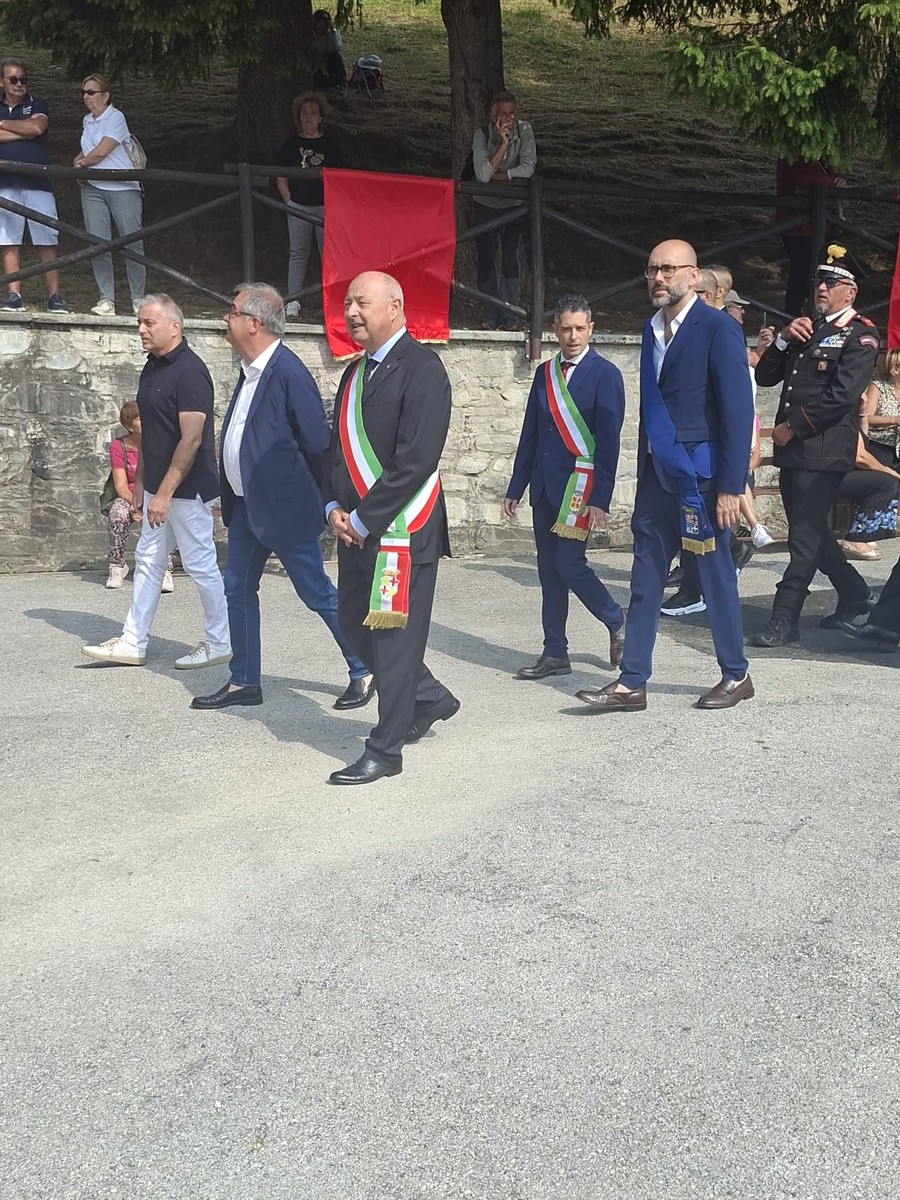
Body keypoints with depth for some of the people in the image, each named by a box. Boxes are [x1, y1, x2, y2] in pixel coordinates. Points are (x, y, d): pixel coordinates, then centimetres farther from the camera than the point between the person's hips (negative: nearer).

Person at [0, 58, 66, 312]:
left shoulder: (37, 105, 11)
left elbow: (37, 127, -9)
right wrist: (23, 132, -9)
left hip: (37, 182, -1)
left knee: (47, 240, -5)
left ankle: (54, 296, -3)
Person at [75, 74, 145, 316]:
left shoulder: (116, 117, -5)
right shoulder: (87, 121, 17)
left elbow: (100, 152, -13)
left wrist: (82, 163, 3)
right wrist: (79, 161, 10)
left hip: (123, 188, -6)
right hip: (93, 189, 6)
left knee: (132, 243, -5)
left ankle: (138, 299, 3)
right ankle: (106, 300, 0)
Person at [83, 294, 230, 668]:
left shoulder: (189, 371, -17)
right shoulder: (151, 369, 10)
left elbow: (191, 440, -22)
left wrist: (165, 493, -22)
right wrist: (141, 482, 16)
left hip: (187, 489, -9)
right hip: (158, 486, 9)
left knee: (201, 564, 1)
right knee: (148, 561, 11)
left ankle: (218, 642, 14)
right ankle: (133, 643, 17)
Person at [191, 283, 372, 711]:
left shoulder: (288, 372, -19)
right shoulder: (250, 371, 9)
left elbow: (317, 443, -17)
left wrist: (319, 502, -10)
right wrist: (228, 491, 13)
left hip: (284, 507, -9)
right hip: (247, 506, 9)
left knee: (317, 593, 1)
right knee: (239, 591, 12)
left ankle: (364, 672, 15)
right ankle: (244, 683, 22)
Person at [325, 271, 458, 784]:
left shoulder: (421, 369, -13)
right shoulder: (356, 372, 14)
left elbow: (416, 461, -20)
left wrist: (364, 519, -17)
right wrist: (336, 507, 2)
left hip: (404, 528, -9)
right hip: (356, 527, 9)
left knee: (394, 633, -1)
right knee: (356, 624, 15)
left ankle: (385, 751, 9)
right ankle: (429, 699, 34)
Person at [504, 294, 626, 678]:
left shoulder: (605, 375, -6)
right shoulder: (544, 373, 12)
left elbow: (608, 441, -11)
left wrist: (600, 498, -17)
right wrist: (515, 487, 12)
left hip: (579, 485, -6)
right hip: (544, 485, 6)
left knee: (569, 565, -10)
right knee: (548, 570, 7)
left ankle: (616, 622, 15)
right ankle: (555, 654, 14)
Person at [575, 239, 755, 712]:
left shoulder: (718, 328, -10)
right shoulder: (653, 329, 12)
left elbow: (739, 410, -14)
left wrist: (730, 486, -18)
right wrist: (644, 474, 13)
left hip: (700, 475, -7)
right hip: (657, 474, 7)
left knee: (716, 576, 5)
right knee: (645, 581, 6)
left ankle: (735, 676, 20)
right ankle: (631, 684, 11)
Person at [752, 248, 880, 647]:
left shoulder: (860, 335, -4)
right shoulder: (805, 328, 20)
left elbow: (842, 395, -16)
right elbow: (764, 377, 15)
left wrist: (792, 426, -13)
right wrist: (783, 339, -1)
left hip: (825, 451, -8)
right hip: (792, 450, 8)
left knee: (805, 537, -7)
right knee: (809, 534, 15)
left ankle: (784, 620, -5)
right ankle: (854, 594, 31)